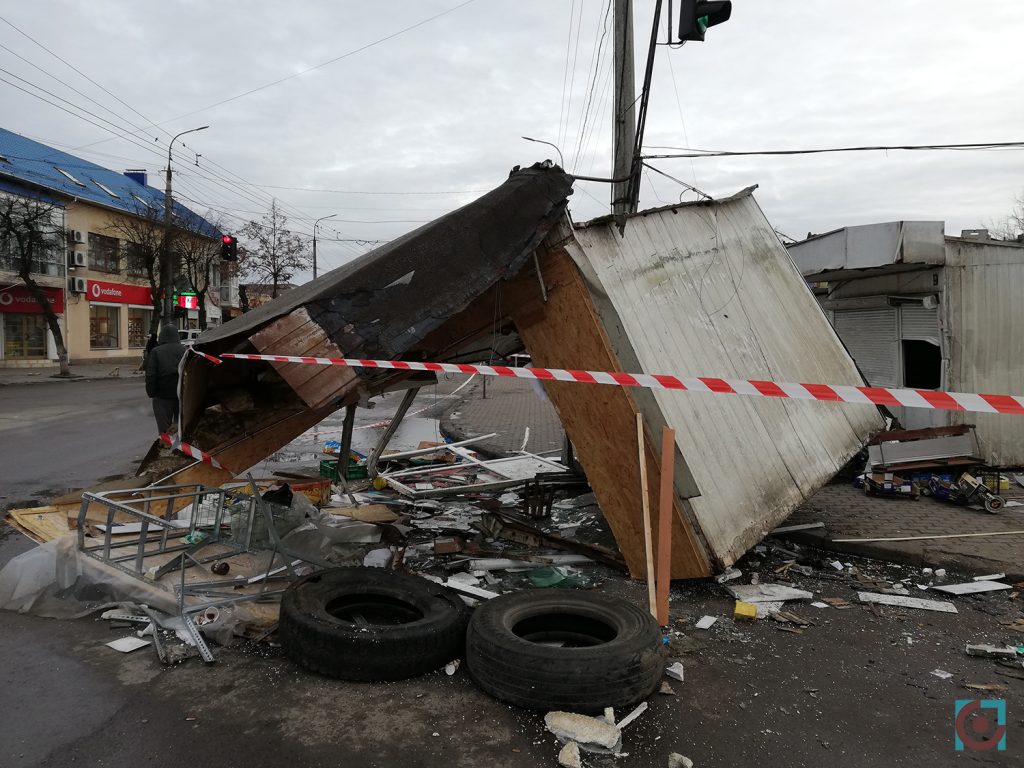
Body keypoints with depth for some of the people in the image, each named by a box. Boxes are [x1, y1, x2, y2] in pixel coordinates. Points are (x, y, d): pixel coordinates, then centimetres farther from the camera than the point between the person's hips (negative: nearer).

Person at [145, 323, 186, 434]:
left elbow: (150, 376, -12)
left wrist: (151, 393, 0)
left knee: (164, 428, 3)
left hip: (162, 396, -3)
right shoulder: (184, 351, -1)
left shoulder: (156, 352, -9)